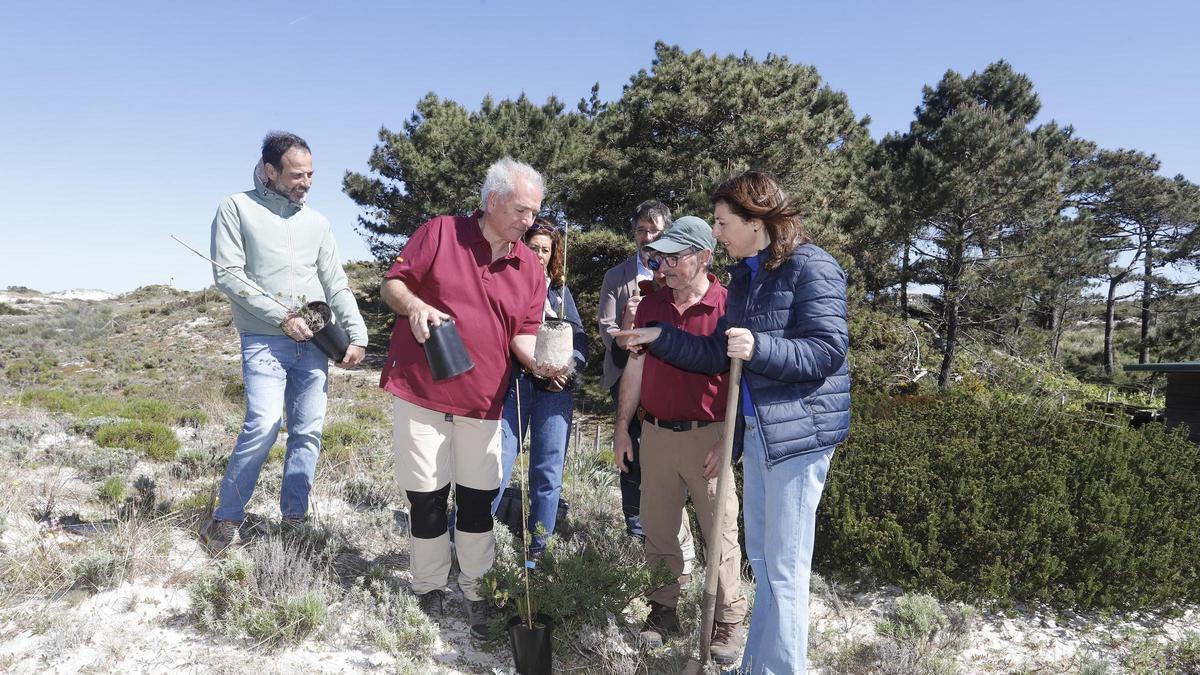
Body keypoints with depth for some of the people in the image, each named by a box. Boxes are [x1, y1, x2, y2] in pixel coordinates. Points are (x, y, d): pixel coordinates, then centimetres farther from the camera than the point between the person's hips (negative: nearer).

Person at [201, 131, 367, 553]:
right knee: (263, 427, -16)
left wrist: (358, 336, 2)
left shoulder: (316, 222, 14)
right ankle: (226, 517, 1)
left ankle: (294, 517, 15)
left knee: (309, 432, 3)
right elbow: (228, 274, -7)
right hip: (264, 341, -4)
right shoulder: (237, 208, 2)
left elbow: (337, 285, 12)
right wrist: (282, 317, -13)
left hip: (314, 343, 5)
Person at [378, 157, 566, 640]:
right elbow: (392, 284, 0)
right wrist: (415, 306, -21)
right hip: (420, 394, -2)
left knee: (478, 499, 9)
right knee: (426, 499, 6)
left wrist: (537, 361, -17)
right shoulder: (440, 232, -2)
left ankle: (473, 589, 28)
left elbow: (524, 332, 4)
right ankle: (430, 589, 26)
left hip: (482, 401, 3)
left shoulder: (530, 267, 6)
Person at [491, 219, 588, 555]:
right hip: (513, 385, -3)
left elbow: (580, 337, 11)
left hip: (554, 389, 3)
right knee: (496, 467, -7)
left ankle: (538, 547, 18)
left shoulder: (560, 290, 16)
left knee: (549, 472, 6)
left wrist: (569, 369, -6)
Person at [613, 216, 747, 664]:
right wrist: (622, 427, 11)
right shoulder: (651, 305, 6)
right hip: (655, 434, 5)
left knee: (720, 533, 4)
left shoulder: (728, 307, -10)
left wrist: (729, 441, -13)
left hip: (708, 437, -4)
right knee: (659, 530, 12)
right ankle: (663, 609, 28)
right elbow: (635, 370, 12)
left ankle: (728, 621, 19)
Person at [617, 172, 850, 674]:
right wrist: (660, 339, 13)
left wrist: (758, 348, -29)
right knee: (760, 558, 16)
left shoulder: (811, 267, -12)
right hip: (754, 430, 9)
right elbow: (719, 354, 17)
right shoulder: (744, 274, 14)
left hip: (797, 432, -8)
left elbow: (829, 350, -19)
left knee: (784, 568, -1)